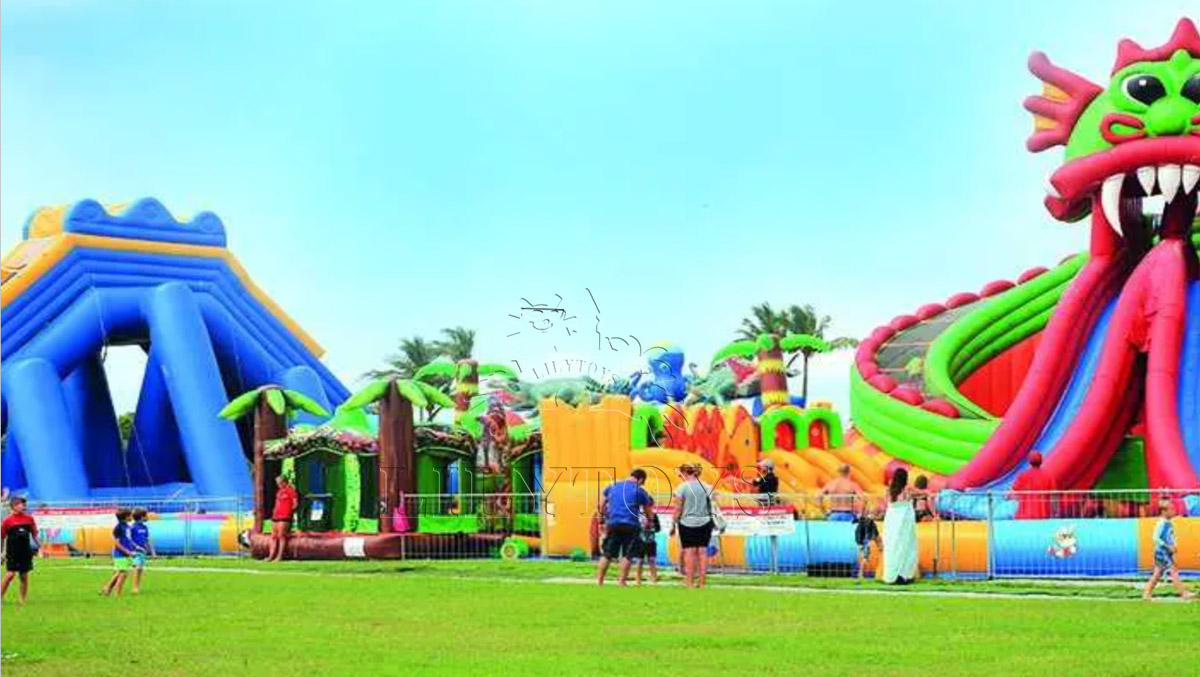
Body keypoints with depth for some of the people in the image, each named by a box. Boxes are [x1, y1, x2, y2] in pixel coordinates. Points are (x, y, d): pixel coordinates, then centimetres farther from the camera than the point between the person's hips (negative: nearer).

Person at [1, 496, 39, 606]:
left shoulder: (29, 518, 5)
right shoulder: (7, 521, -5)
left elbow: (34, 534, 13)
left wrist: (38, 547, 7)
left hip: (26, 552, 3)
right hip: (12, 553, -3)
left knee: (24, 576, 5)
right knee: (10, 574, -10)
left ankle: (22, 600, 14)